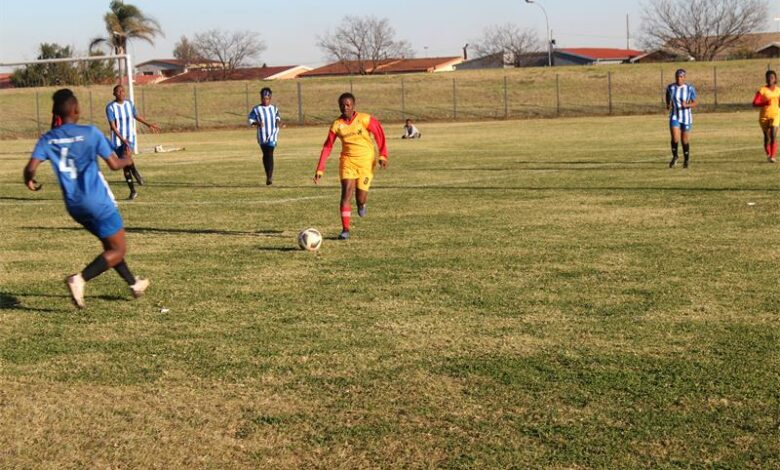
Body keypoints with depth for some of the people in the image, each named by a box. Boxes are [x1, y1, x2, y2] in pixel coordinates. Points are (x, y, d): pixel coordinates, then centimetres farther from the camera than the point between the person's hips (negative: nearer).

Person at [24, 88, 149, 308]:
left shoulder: (47, 139, -1)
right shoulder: (90, 133, -12)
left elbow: (30, 169, -11)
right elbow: (114, 164, -9)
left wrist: (30, 181, 12)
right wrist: (127, 161, 14)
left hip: (74, 205, 6)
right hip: (98, 201, -6)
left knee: (110, 246, 24)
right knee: (118, 250, 2)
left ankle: (134, 284, 34)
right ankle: (80, 279, -17)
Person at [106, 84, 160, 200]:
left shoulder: (129, 103, 2)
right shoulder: (110, 107, -10)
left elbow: (136, 116, 21)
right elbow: (112, 125, -16)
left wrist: (149, 125, 27)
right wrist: (122, 139, -26)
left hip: (130, 138, 1)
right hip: (117, 140, -1)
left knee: (125, 157, -30)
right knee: (125, 165, 5)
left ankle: (135, 173, -3)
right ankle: (133, 191, 16)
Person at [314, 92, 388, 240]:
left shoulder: (365, 119, -10)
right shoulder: (337, 125, -3)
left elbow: (379, 134, -1)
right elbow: (327, 147, 0)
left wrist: (382, 156, -10)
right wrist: (320, 170, -5)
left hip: (366, 161, -1)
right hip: (347, 160, 2)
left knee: (360, 197, -5)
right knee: (346, 192, -13)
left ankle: (361, 204, 35)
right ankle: (345, 229, -10)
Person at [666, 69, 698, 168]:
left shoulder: (690, 88, -7)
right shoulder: (670, 88, 0)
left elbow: (695, 103, -3)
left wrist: (687, 105, -23)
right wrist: (668, 105, -7)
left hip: (686, 118, -1)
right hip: (674, 116, 1)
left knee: (685, 140, 6)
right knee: (675, 137, -17)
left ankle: (686, 159, 28)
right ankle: (674, 157, 7)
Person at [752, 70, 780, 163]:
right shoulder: (762, 90, -8)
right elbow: (754, 103, -12)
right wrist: (765, 103, -27)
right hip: (764, 116, -1)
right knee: (767, 137, 9)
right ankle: (768, 155, 29)